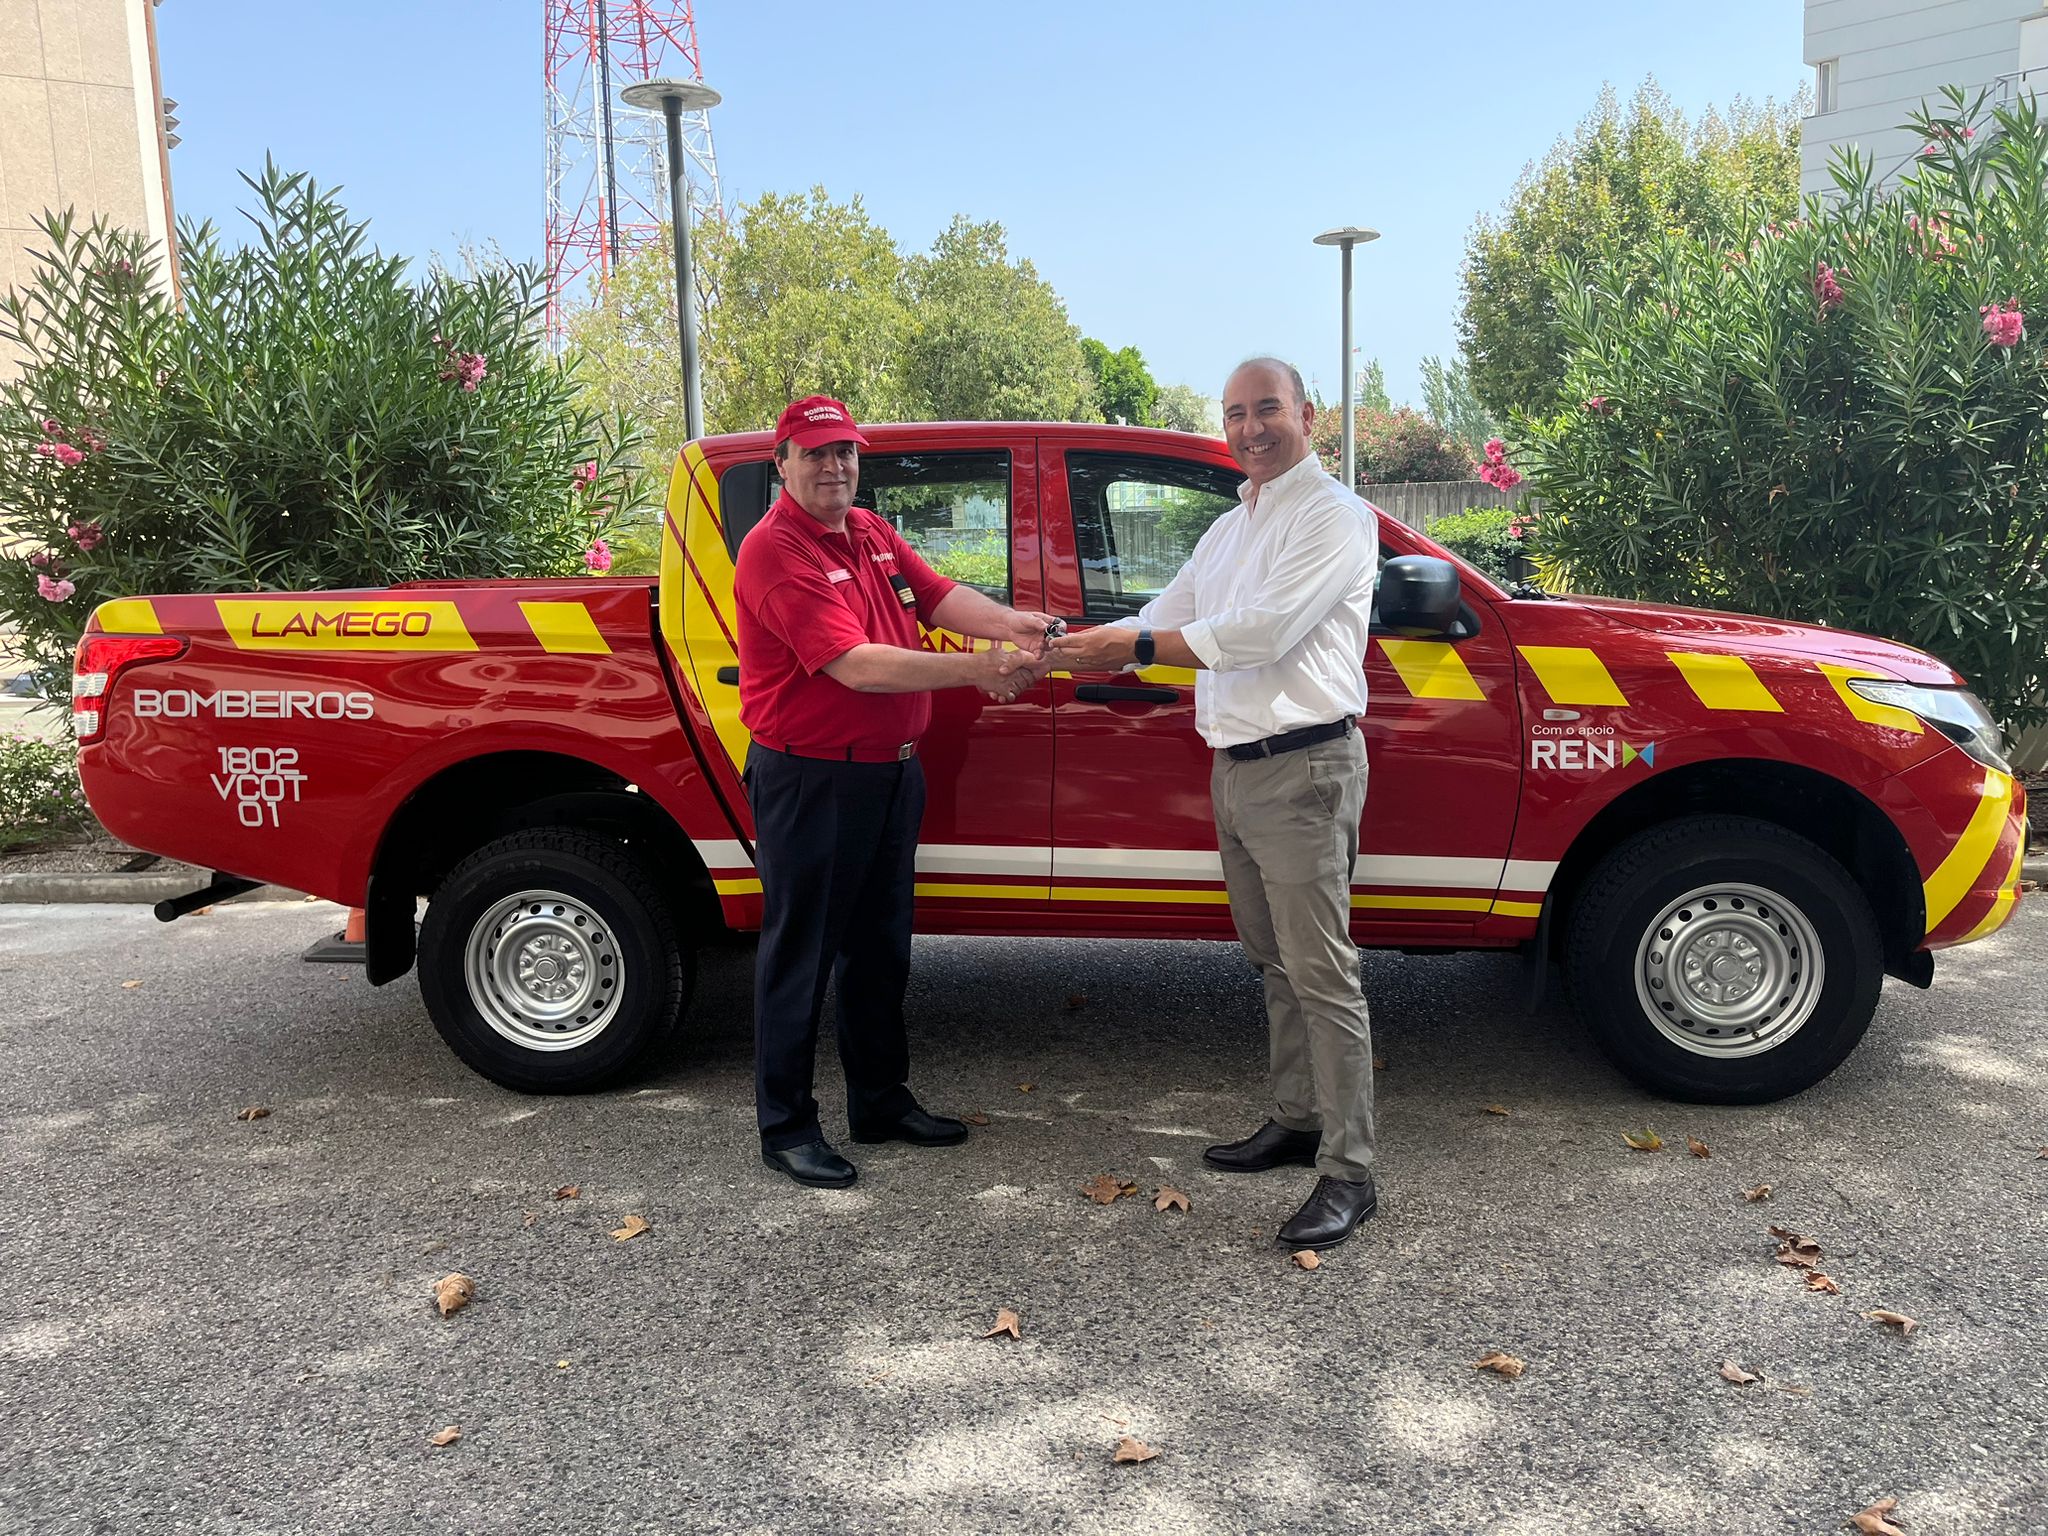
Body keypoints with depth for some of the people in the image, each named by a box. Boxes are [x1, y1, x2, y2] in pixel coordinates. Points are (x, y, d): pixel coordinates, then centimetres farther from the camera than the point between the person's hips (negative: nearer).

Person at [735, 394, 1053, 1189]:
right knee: (801, 953, 2)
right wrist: (978, 669, -30)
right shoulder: (775, 551, -18)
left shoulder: (871, 532, 11)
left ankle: (881, 1101, 33)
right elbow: (855, 665, -27)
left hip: (890, 772, 9)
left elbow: (940, 595, 2)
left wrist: (1011, 623, -18)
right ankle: (785, 1126, 16)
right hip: (810, 781, -9)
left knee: (880, 945, 18)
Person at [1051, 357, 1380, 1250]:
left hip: (1302, 770, -9)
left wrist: (1135, 645, -19)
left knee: (1321, 971, -7)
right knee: (1275, 962, 15)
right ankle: (1298, 1122, 28)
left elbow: (1261, 632, -20)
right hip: (1235, 768, 9)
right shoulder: (1231, 528, 20)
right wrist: (1067, 649, 1)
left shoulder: (1333, 516, -8)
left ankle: (1349, 1172, -1)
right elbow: (1166, 619, 16)